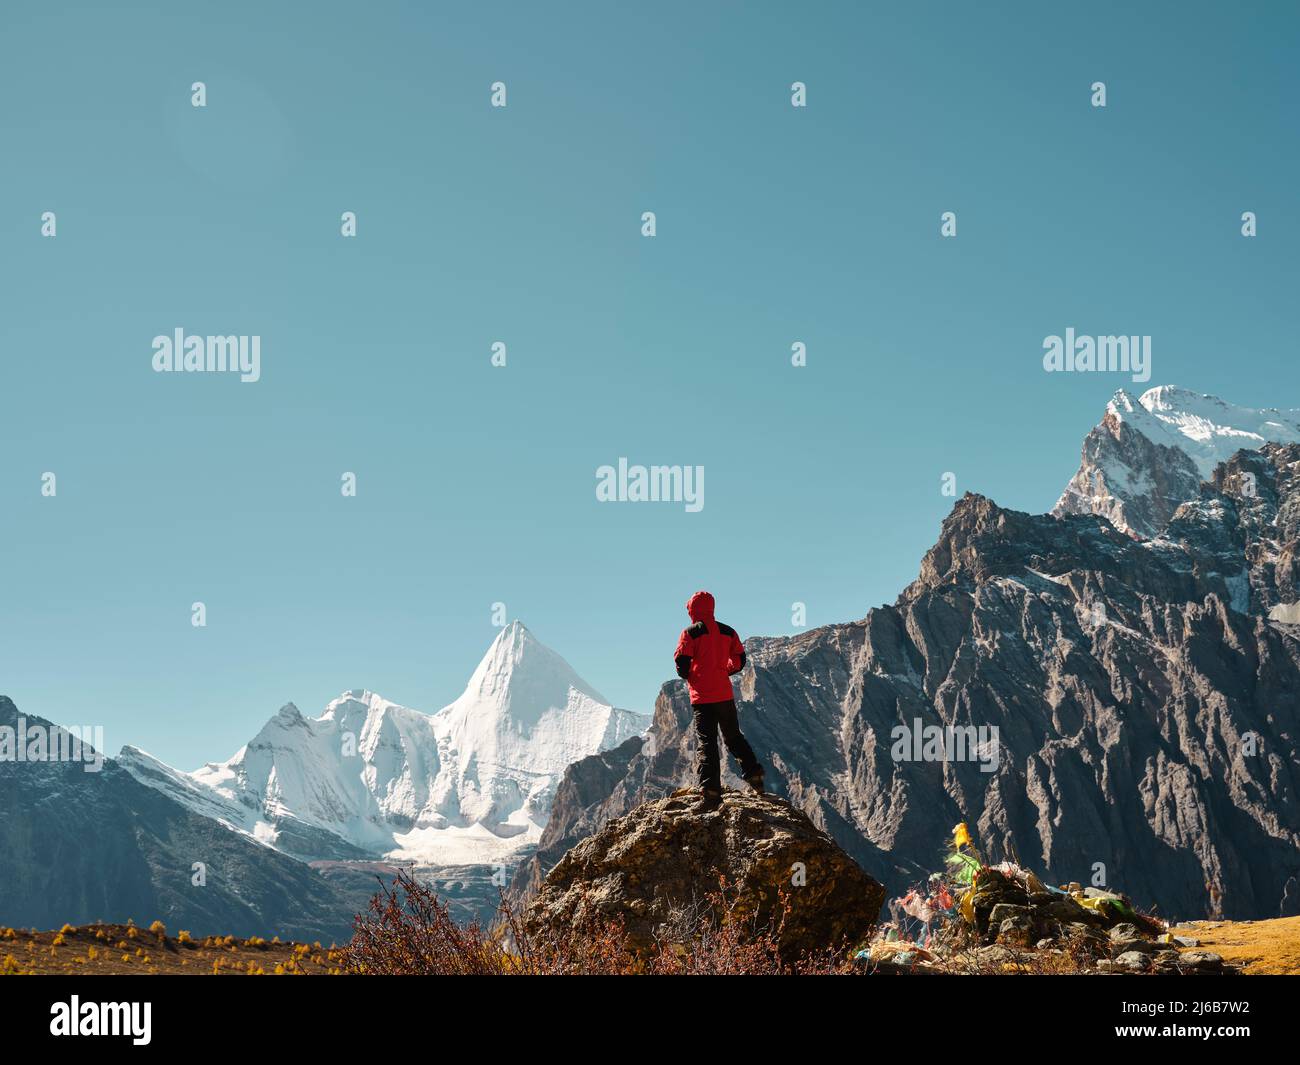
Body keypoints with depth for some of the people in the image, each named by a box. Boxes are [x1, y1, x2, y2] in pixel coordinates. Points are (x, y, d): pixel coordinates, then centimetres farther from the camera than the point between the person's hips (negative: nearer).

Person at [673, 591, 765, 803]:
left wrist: (688, 676, 10)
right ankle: (753, 773, 8)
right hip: (725, 695, 4)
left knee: (706, 742, -3)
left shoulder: (690, 633, -7)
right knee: (734, 737, 20)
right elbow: (739, 660, 10)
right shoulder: (728, 631, 7)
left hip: (702, 697, -4)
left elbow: (682, 664, -11)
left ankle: (711, 789, -14)